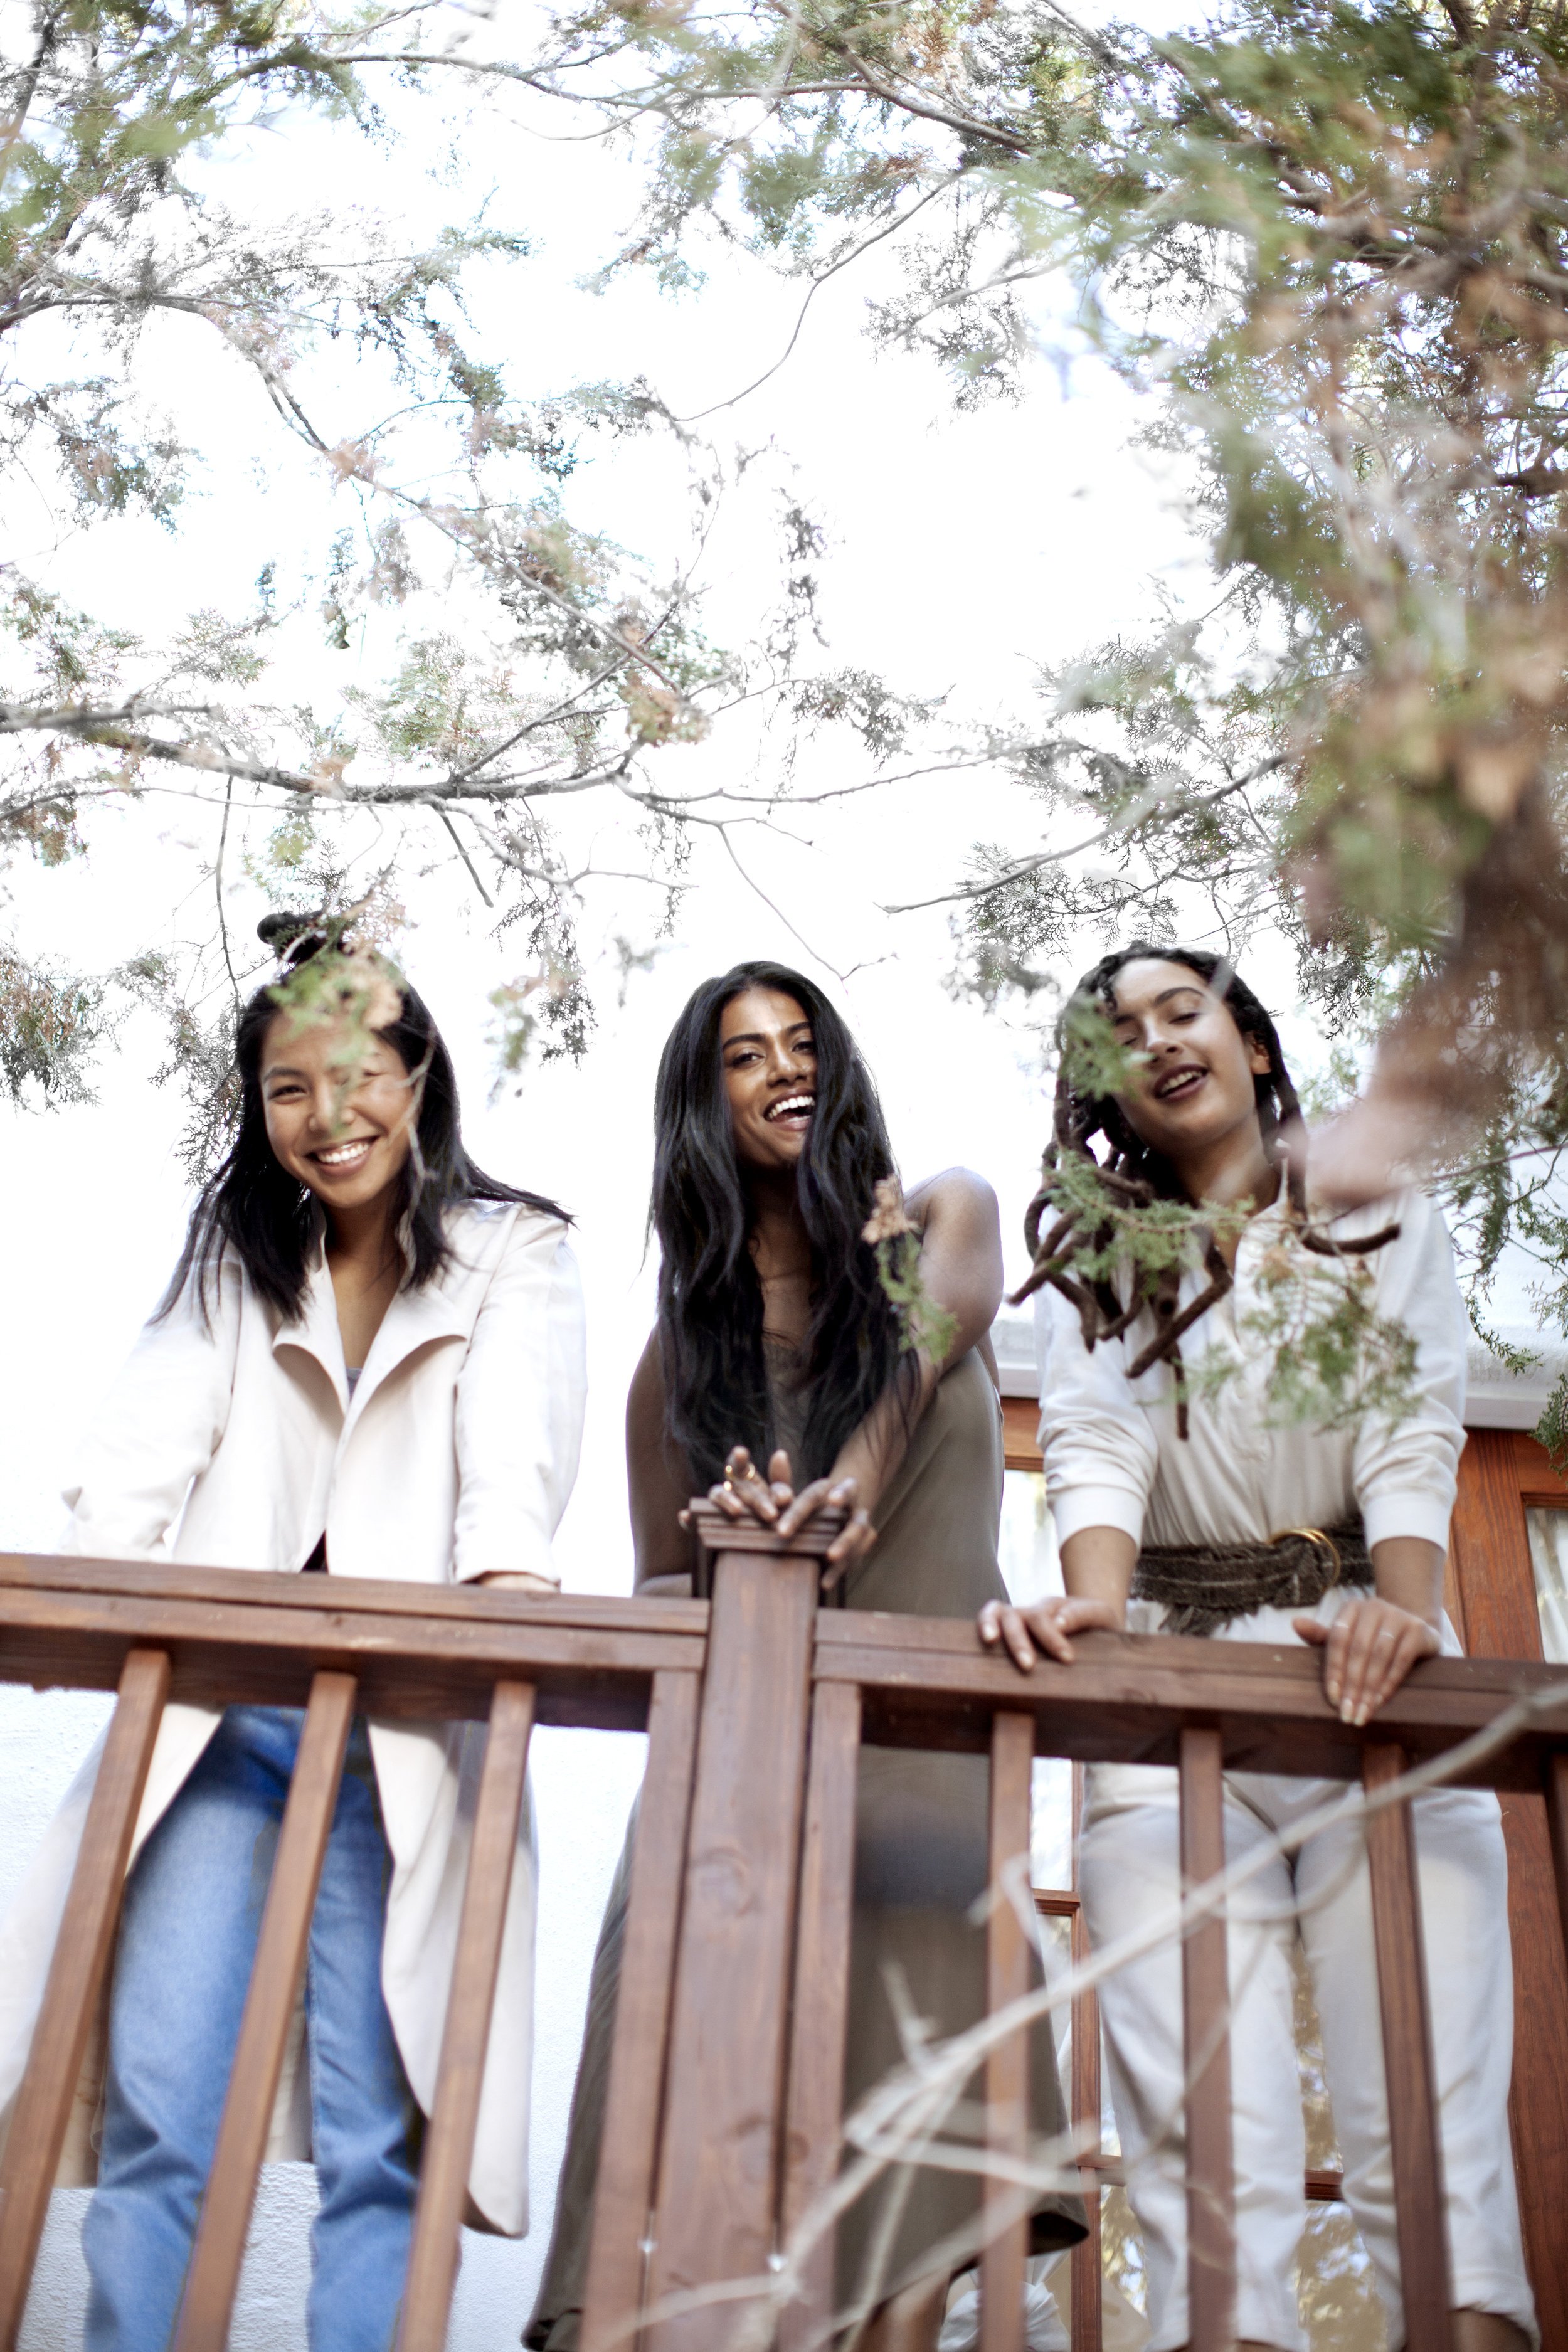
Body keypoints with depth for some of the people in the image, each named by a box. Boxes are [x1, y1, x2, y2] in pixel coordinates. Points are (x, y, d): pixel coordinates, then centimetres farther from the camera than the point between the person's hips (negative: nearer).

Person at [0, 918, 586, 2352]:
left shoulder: (515, 1255, 9)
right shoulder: (233, 1261, 18)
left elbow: (518, 1430, -10)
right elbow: (154, 1434, 1)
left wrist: (508, 1566, -32)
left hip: (403, 1735, -2)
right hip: (214, 1712, 3)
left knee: (374, 2126, -3)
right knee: (155, 2105, -2)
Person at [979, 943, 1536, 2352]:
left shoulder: (1377, 1212, 15)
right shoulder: (1096, 1258, 17)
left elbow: (1413, 1429, 1)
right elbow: (1097, 1441, 0)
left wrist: (1403, 1606, -19)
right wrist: (1094, 1604, -22)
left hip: (1362, 1660, 0)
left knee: (1432, 2101, -11)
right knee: (1200, 2115, -10)